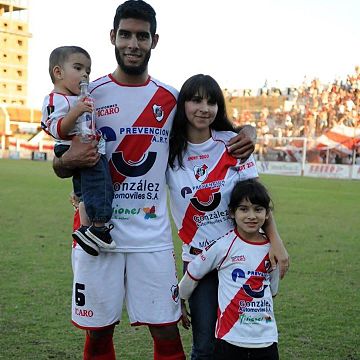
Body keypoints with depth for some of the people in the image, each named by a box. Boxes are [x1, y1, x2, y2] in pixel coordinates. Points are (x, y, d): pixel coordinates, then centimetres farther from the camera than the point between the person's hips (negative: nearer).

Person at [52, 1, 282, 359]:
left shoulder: (170, 99, 6)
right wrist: (69, 161, -19)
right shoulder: (89, 94, 1)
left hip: (152, 234, 1)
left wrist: (239, 142, -2)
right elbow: (59, 168, 5)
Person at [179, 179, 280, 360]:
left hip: (266, 340, 3)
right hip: (230, 339, -3)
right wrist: (179, 302, 13)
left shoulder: (271, 249, 4)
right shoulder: (223, 246, -8)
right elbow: (192, 273, 4)